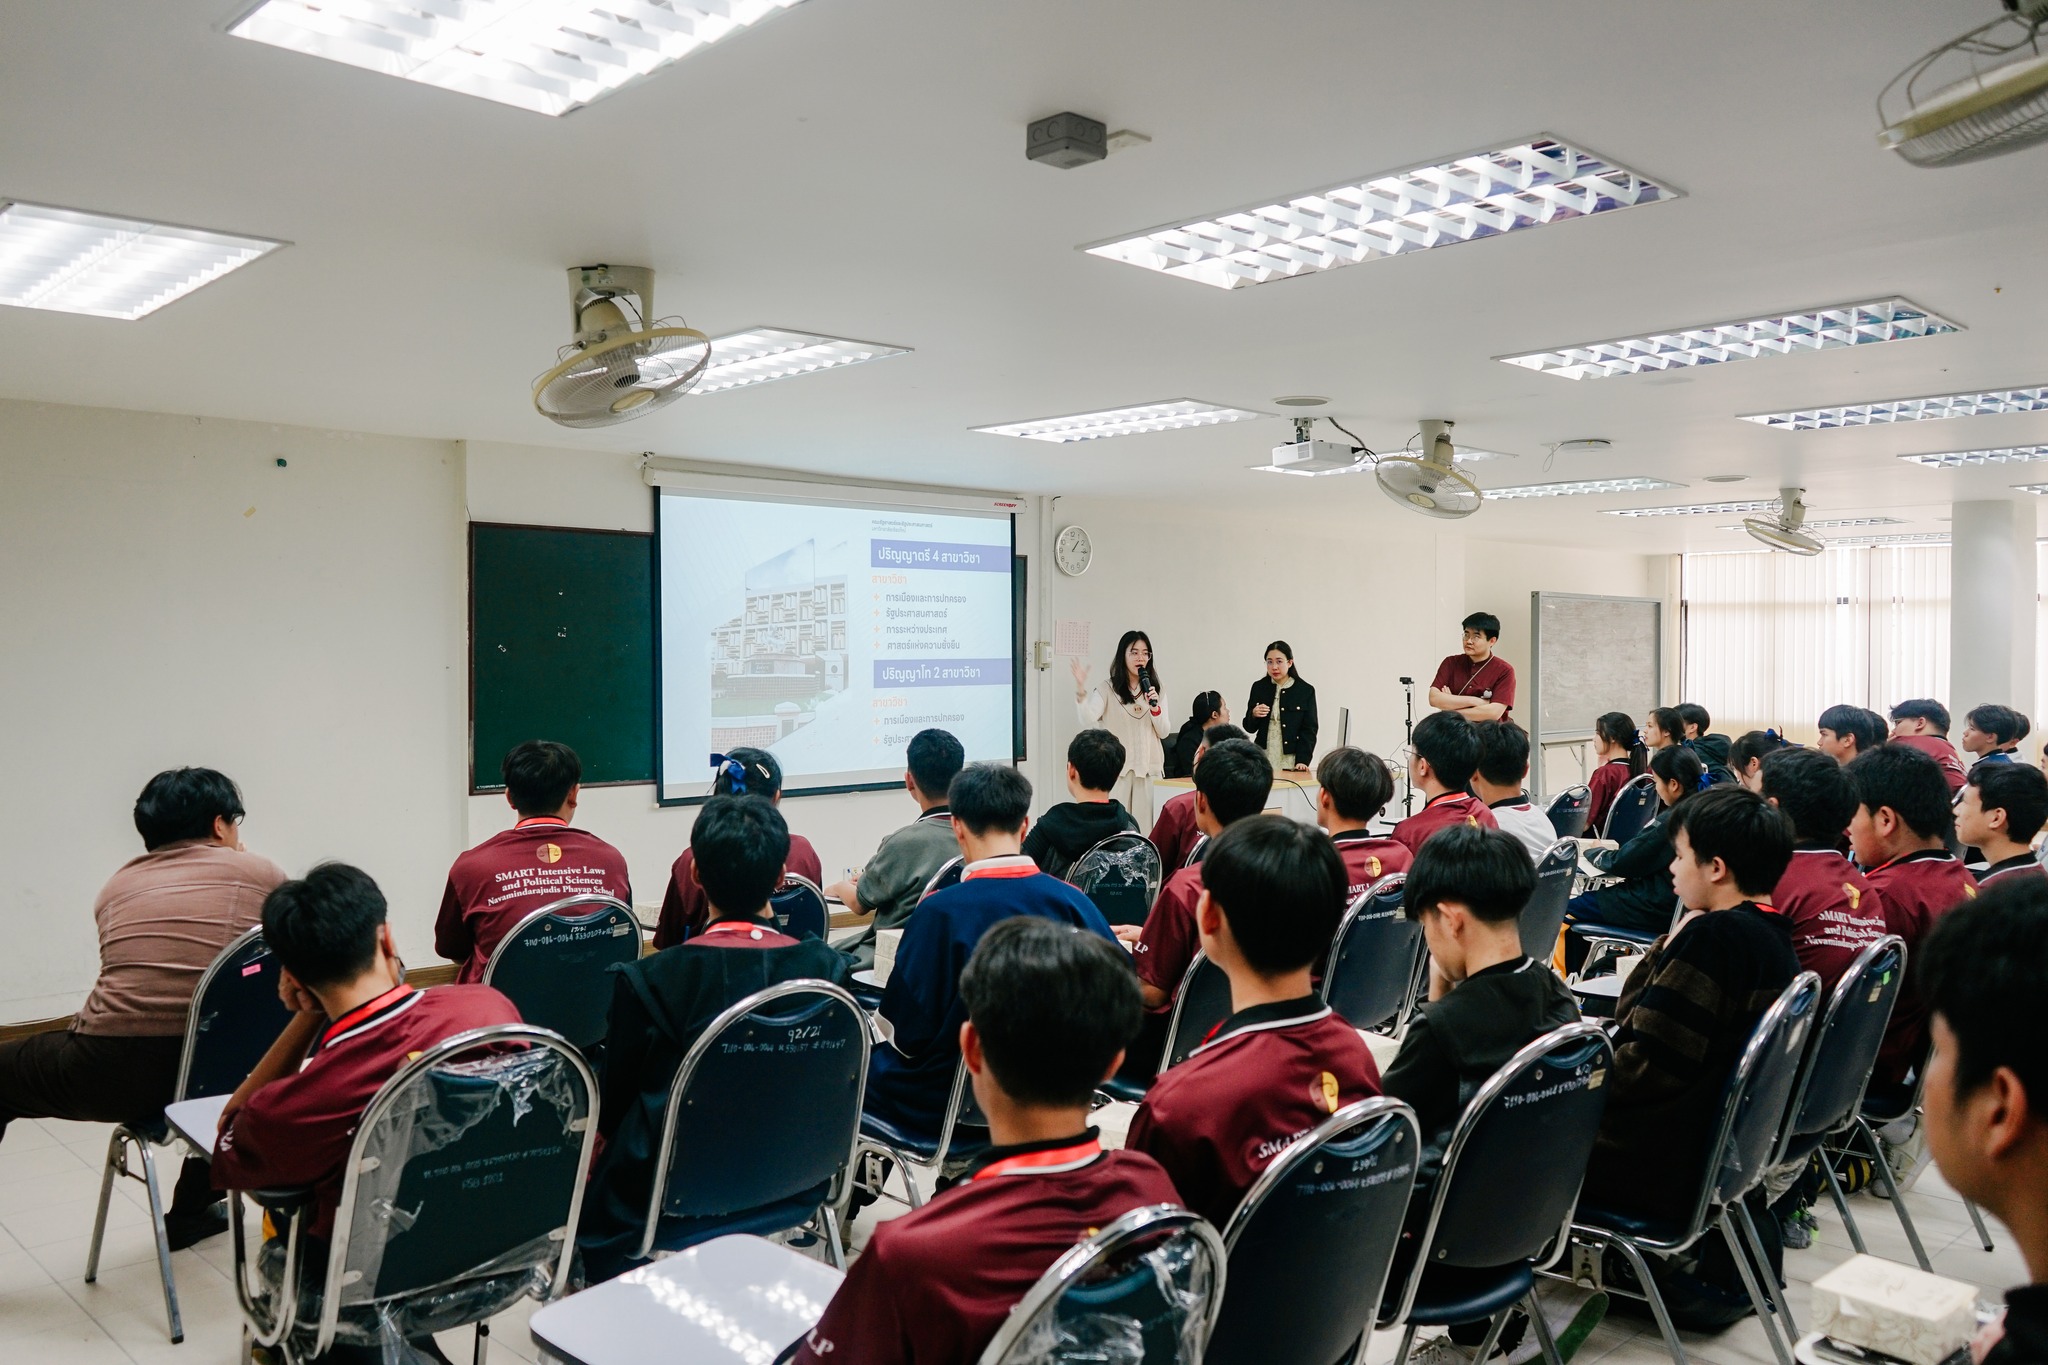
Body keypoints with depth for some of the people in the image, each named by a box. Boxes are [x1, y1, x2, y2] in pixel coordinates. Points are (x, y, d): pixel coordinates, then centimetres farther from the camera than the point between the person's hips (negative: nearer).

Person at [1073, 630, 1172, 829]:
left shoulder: (1155, 691, 12)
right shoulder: (1108, 690, 0)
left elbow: (1163, 733, 10)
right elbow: (1088, 719, -17)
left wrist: (1155, 707, -8)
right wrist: (1081, 689, -33)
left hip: (1149, 768, 3)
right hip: (1117, 767, -3)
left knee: (1145, 825, 0)